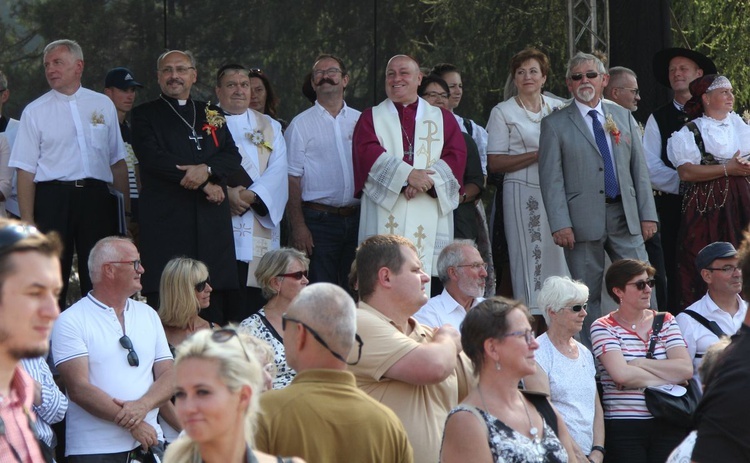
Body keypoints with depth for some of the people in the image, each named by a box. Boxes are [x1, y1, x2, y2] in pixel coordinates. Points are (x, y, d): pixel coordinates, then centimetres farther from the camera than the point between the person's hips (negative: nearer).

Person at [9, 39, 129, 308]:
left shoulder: (103, 105, 11)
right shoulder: (35, 112, 3)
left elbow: (117, 161, 15)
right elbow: (26, 170, -1)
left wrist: (126, 206, 9)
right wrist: (28, 222, -8)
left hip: (96, 198, 2)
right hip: (53, 197, -2)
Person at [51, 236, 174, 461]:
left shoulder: (148, 315, 15)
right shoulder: (71, 322, -2)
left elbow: (168, 376, 9)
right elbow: (78, 388, -12)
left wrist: (143, 405, -12)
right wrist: (132, 424, -16)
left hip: (149, 442, 5)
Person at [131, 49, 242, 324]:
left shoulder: (213, 115, 21)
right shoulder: (145, 115, 9)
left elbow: (233, 157, 10)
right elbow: (152, 157, -6)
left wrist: (206, 169, -12)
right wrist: (205, 185, -8)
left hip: (212, 221, 3)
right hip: (166, 221, -3)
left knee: (214, 302, -2)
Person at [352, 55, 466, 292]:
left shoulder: (442, 119, 19)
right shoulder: (371, 118, 16)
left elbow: (456, 156, 5)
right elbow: (368, 153, -3)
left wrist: (428, 179, -14)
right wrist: (407, 173, -17)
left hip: (428, 219, 1)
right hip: (385, 218, -1)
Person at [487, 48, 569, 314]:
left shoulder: (559, 109, 14)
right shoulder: (503, 112, 4)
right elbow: (494, 163, -3)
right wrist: (537, 155, -12)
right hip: (523, 193, -3)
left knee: (559, 256, -1)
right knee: (529, 257, -6)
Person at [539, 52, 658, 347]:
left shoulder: (623, 117, 14)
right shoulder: (555, 124, 2)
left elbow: (639, 168, 14)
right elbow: (551, 178, -3)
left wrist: (648, 214, 7)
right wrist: (560, 224, -12)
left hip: (625, 216, 3)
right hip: (583, 220, -3)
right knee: (588, 295, 1)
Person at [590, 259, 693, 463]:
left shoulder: (665, 321, 11)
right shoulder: (603, 327, 0)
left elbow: (686, 369, -3)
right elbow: (621, 374, -15)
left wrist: (638, 364, -9)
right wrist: (668, 377, -5)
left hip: (669, 425, 3)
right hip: (623, 428, -3)